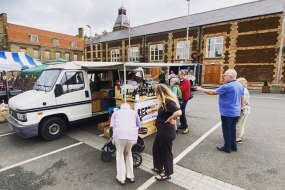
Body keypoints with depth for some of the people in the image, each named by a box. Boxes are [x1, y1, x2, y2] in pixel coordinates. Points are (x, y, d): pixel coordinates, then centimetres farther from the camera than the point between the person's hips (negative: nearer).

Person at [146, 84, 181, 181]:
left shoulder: (169, 102, -24)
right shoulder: (164, 101, 7)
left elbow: (178, 112, -37)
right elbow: (159, 107, 28)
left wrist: (170, 119, -23)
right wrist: (151, 110, 35)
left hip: (167, 131, -10)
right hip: (162, 130, 10)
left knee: (166, 151, 8)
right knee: (156, 148, 23)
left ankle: (167, 173, 30)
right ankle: (158, 167, 44)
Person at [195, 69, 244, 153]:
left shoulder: (227, 86, -21)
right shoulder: (240, 85, 7)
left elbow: (213, 92, -17)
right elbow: (242, 98, 16)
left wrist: (201, 89, -6)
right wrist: (240, 107, 27)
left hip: (227, 113, -9)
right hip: (236, 112, 9)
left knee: (227, 130, 4)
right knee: (232, 129, 18)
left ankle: (227, 147, 16)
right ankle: (233, 146, 29)